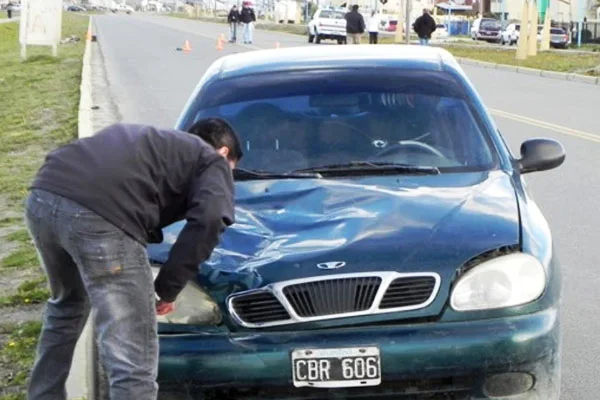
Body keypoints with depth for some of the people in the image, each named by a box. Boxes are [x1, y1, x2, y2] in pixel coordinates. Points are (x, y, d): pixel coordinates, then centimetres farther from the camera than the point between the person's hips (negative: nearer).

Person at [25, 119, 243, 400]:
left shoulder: (152, 140, 40)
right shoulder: (212, 161, 20)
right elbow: (209, 219, -1)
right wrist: (168, 287, 6)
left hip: (42, 196, 8)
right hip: (99, 214, -8)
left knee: (67, 306, 36)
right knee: (134, 364, -2)